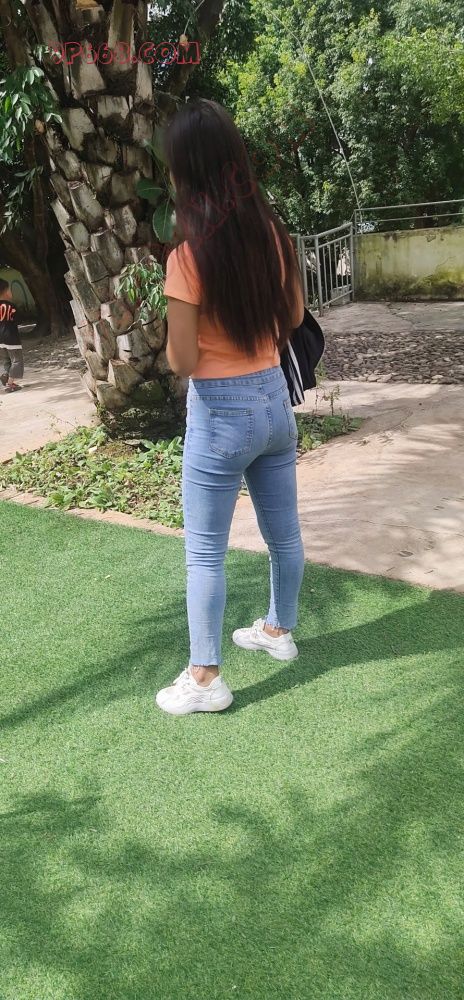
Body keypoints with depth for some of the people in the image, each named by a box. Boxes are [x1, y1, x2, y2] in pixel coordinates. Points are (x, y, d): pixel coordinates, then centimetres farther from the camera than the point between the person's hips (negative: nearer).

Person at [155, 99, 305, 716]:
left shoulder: (189, 256, -19)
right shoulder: (273, 233, -1)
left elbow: (182, 362, -16)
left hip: (221, 415, -6)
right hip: (275, 400, 7)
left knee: (205, 554, 6)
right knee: (283, 534, 20)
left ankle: (205, 678, 17)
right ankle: (279, 629, 41)